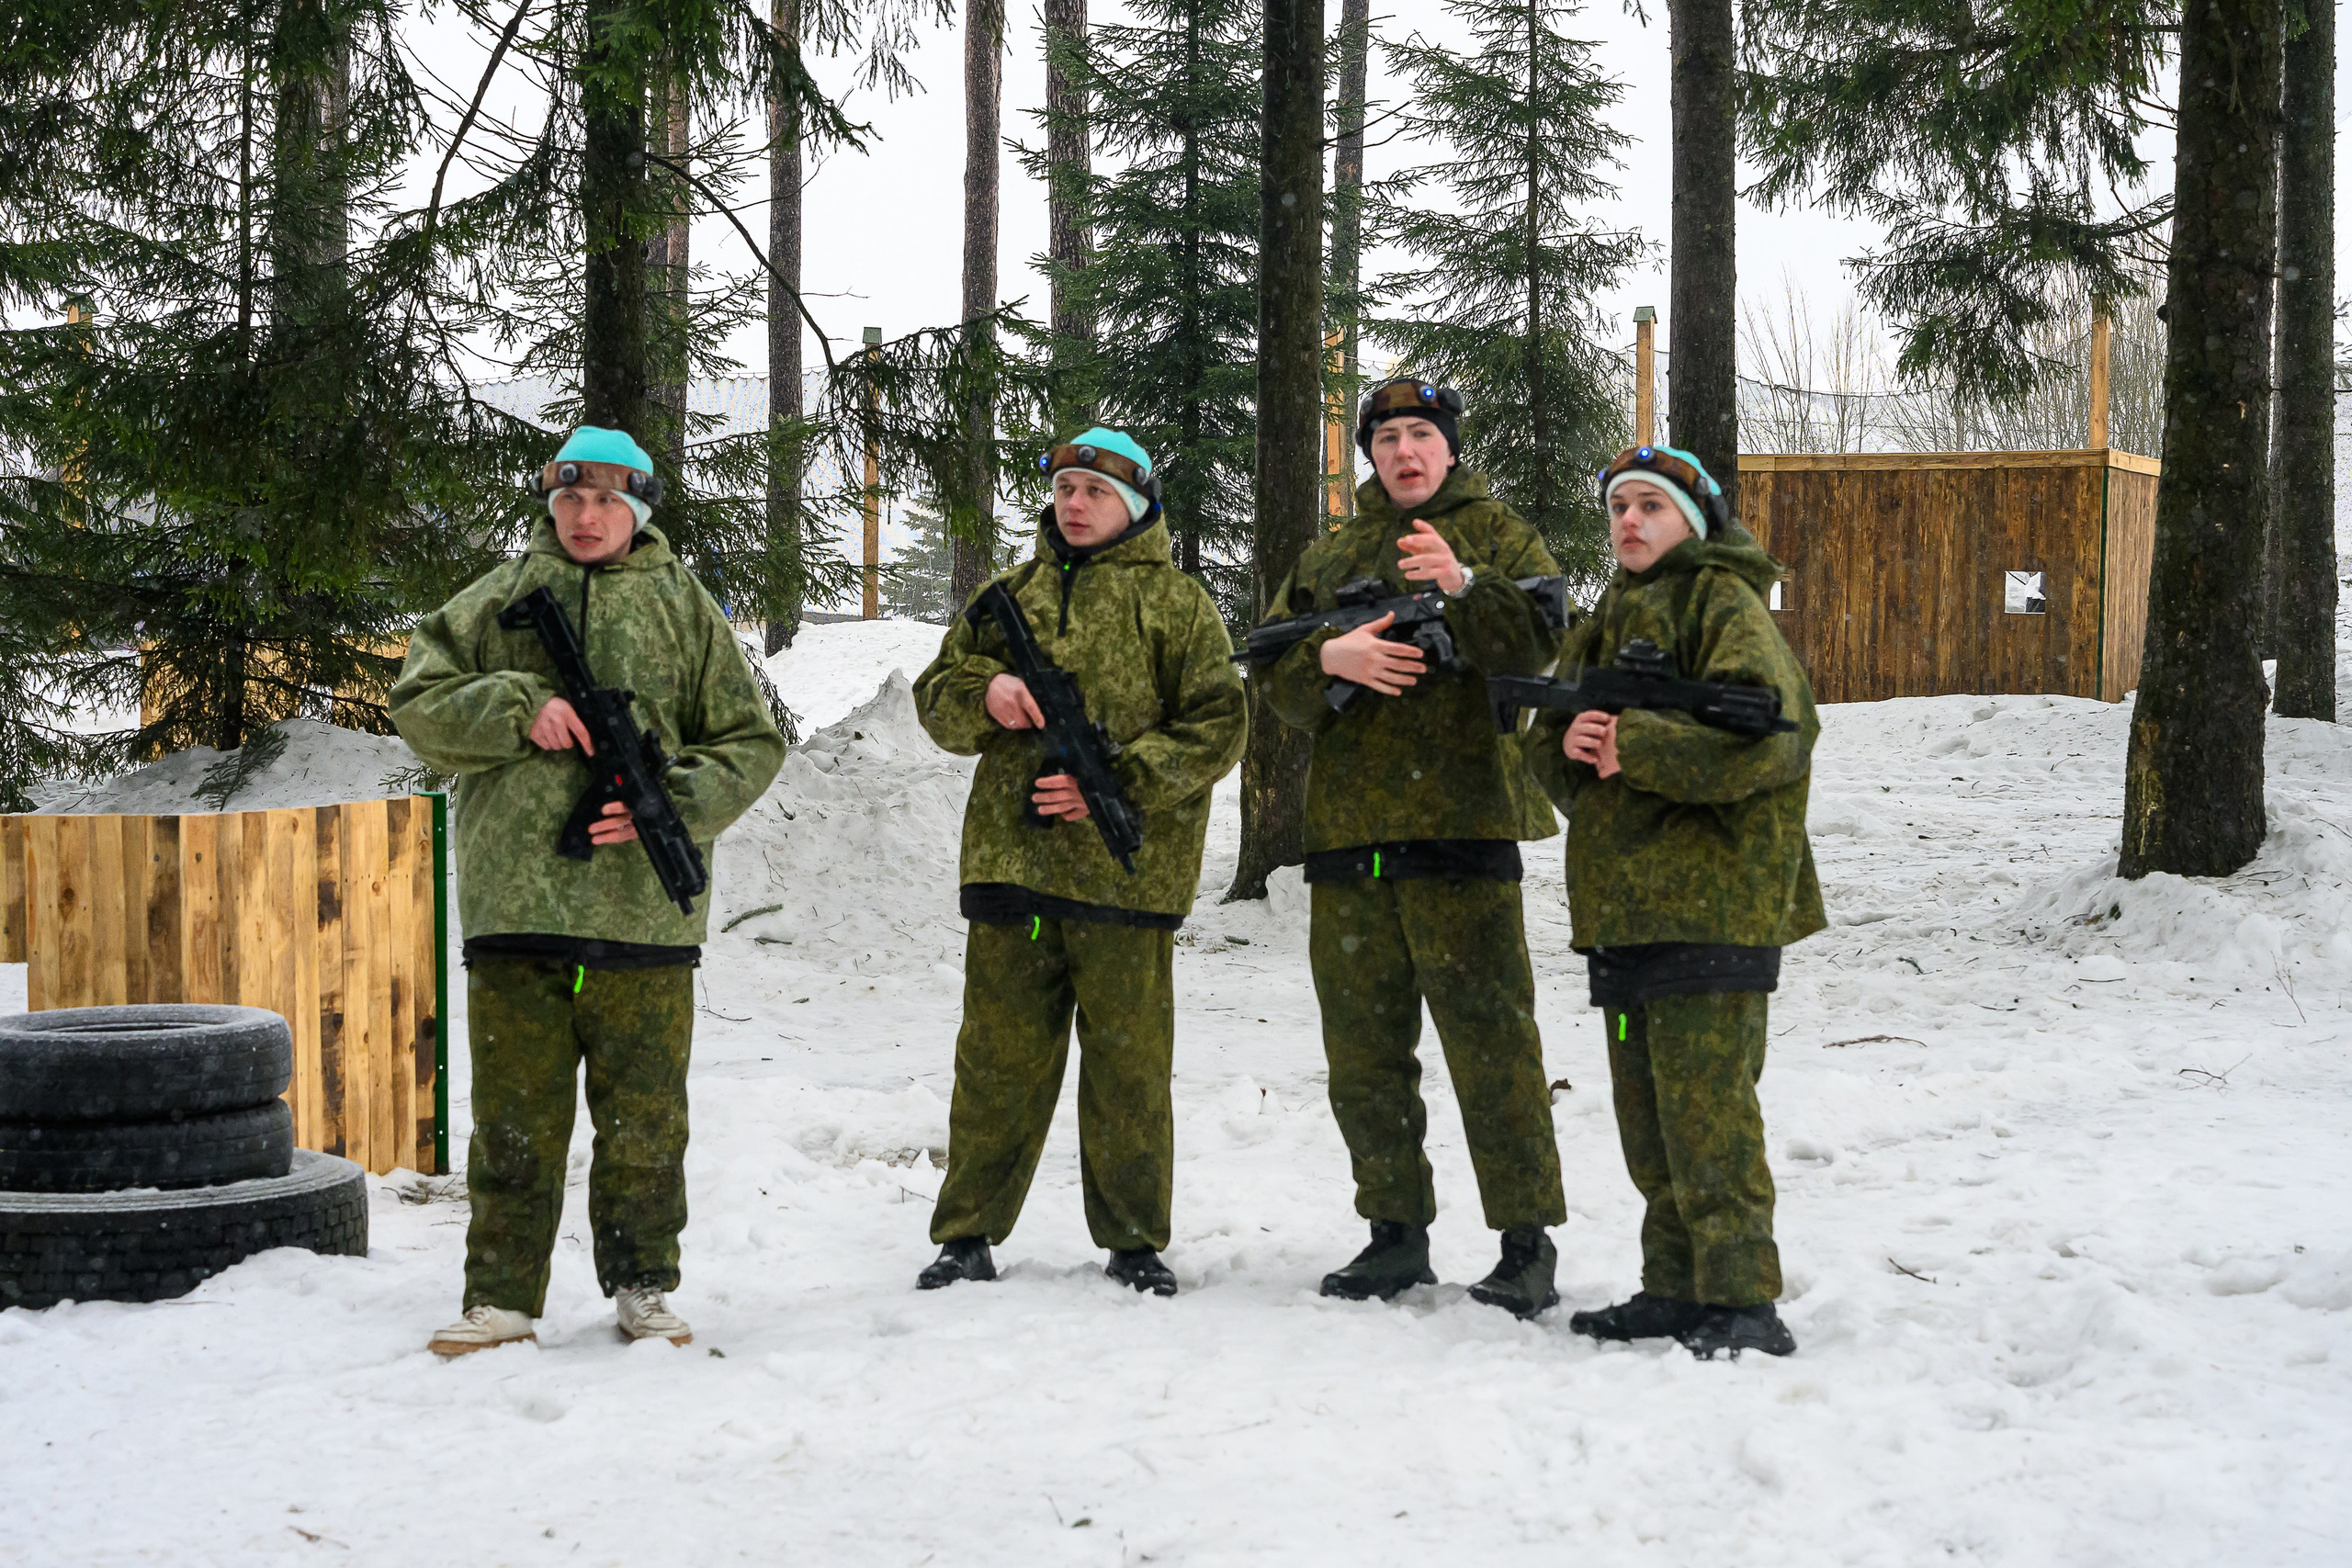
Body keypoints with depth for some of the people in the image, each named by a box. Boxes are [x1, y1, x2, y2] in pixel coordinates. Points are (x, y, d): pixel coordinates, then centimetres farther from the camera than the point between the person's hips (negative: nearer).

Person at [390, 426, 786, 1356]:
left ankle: (643, 1289, 19)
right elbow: (419, 704, 7)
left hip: (644, 903, 0)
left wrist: (668, 803, -8)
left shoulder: (683, 607, 10)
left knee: (643, 1116, 7)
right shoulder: (498, 599, 12)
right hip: (515, 893, 0)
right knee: (516, 1115, 4)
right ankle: (501, 1299, 12)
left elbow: (750, 744, 8)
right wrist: (517, 709, -9)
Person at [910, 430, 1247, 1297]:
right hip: (1011, 859, 3)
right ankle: (968, 1235, 15)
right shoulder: (1009, 596, 16)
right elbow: (936, 696, 17)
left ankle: (1134, 1241, 15)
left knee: (1129, 1064, 4)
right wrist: (982, 694, -7)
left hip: (1129, 868, -3)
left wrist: (1117, 781, -14)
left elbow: (1216, 727, -2)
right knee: (998, 1059, 7)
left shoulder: (1177, 602, 4)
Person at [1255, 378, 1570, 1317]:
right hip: (1348, 827, 5)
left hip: (1461, 819, -5)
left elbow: (1536, 642, -12)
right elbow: (1272, 672, 8)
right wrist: (1329, 658, -14)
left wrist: (1463, 586, -30)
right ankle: (1396, 1233, 20)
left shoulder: (1496, 535, 7)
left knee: (1491, 1043, -8)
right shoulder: (1329, 557, 19)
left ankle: (1527, 1246, -2)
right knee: (1363, 1049, 9)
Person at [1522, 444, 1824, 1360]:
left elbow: (1765, 727, -19)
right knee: (1646, 1115, 11)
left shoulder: (1725, 604, -3)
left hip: (1711, 899, -8)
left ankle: (1742, 1303, -9)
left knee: (1705, 1111, -12)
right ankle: (1675, 1291, 20)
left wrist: (1635, 746, -16)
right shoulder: (1608, 622, 22)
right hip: (1625, 902, 9)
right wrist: (1567, 743, -4)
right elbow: (1544, 742, 20)